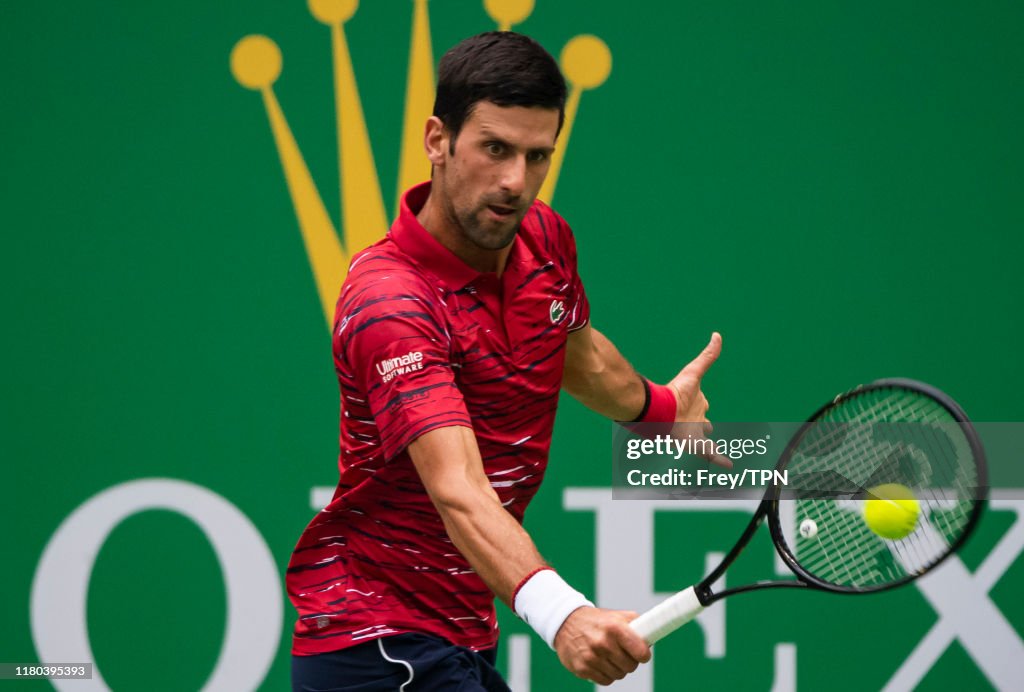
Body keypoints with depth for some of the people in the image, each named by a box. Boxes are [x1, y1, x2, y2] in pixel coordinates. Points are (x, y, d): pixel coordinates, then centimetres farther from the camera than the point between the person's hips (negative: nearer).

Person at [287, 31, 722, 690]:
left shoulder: (546, 240, 3)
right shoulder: (390, 303, -24)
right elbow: (458, 492, -36)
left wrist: (660, 404, 45)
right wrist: (558, 613, -50)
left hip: (464, 636, 9)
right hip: (378, 639, -9)